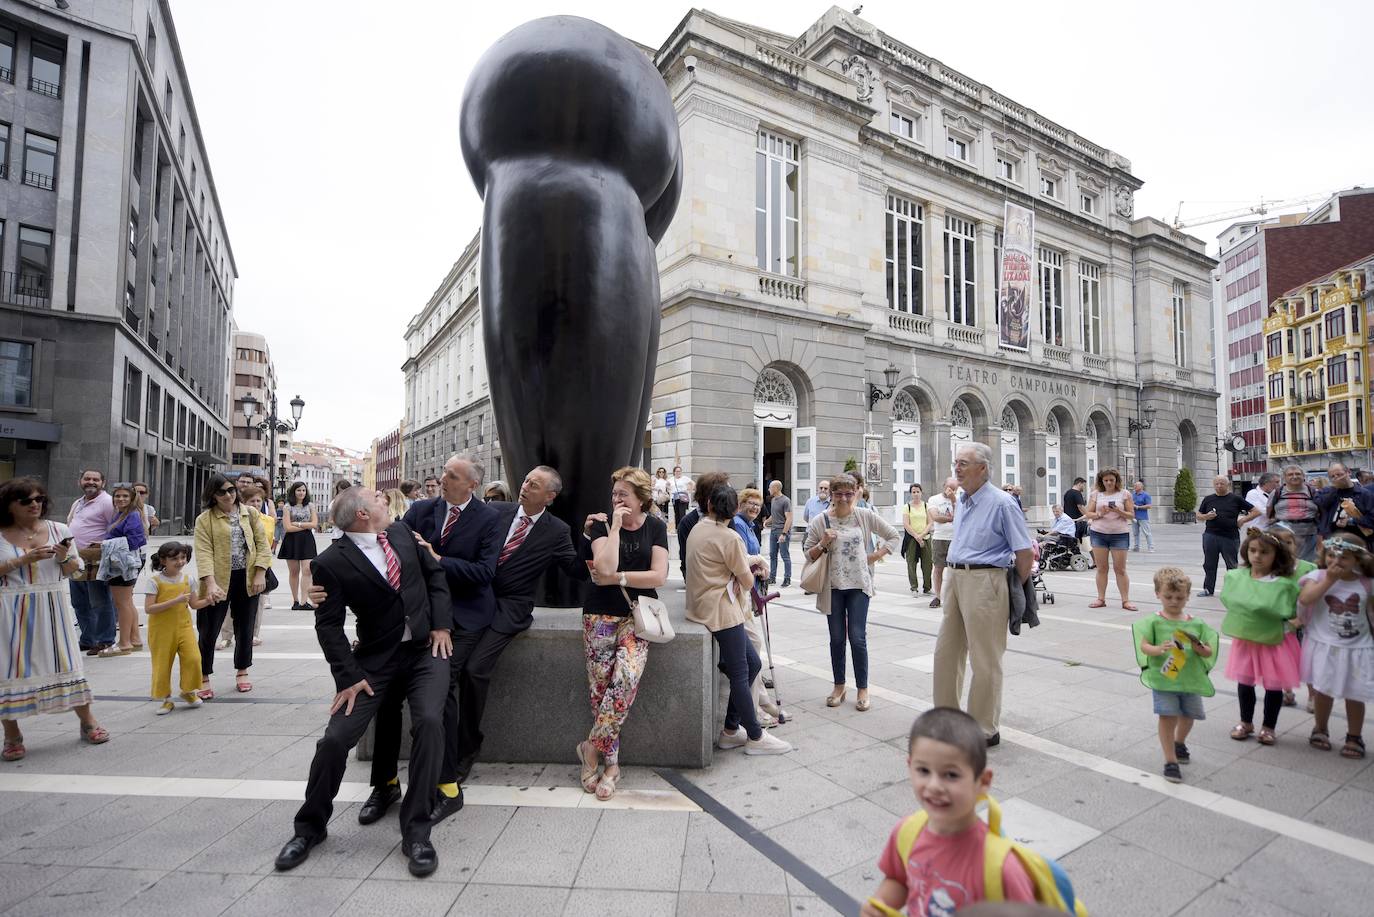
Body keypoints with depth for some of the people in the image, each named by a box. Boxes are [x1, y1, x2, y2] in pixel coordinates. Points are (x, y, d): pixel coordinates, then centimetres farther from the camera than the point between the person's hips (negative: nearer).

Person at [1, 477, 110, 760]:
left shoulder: (59, 530, 4)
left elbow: (73, 571, 9)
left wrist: (64, 558, -10)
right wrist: (24, 560, -16)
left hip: (51, 609, 2)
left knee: (65, 662, 7)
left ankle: (88, 722, 16)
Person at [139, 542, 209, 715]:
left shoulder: (187, 578, 2)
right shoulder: (154, 581, -11)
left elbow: (194, 604, 8)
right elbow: (148, 609, -18)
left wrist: (209, 599, -11)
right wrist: (175, 601, -26)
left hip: (184, 626, 3)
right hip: (162, 630, -3)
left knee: (193, 658, -5)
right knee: (162, 664, 6)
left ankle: (188, 691, 18)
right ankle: (166, 699, 24)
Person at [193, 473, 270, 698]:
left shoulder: (250, 513, 6)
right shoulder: (205, 519, -3)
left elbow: (262, 544, 3)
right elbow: (204, 552, -12)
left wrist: (260, 574, -6)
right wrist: (210, 583, -23)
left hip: (247, 580, 2)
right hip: (219, 581, -2)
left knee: (245, 628, 13)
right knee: (209, 631, 5)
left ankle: (242, 672, 30)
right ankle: (203, 678, 21)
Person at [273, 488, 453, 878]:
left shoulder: (401, 531, 2)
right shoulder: (331, 562, -10)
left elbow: (434, 572, 10)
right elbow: (328, 625, -7)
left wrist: (441, 624, 0)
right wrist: (350, 677, -12)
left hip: (425, 649, 2)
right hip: (376, 659, -1)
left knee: (429, 721, -20)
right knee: (335, 739, -6)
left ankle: (416, 831, -6)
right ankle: (310, 825, 25)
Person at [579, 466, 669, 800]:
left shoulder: (655, 527, 3)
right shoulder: (602, 523, -1)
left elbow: (659, 576, -6)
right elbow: (605, 568, -18)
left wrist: (616, 578, -9)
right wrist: (615, 526, -15)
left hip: (638, 613, 0)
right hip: (601, 613, 0)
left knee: (626, 677, -19)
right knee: (600, 686, -4)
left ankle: (592, 748, -1)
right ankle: (611, 762, 15)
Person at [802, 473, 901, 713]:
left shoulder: (866, 516, -2)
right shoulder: (821, 521, -2)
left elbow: (895, 537, 7)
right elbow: (808, 554, 3)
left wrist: (875, 556, -2)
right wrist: (823, 543, -15)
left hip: (859, 585, -1)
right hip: (832, 586, 1)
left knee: (857, 637, -2)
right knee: (837, 638, 9)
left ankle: (862, 689, 14)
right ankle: (839, 686, 25)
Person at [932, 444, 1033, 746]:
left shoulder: (1001, 503, -13)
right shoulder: (963, 501, 12)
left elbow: (1025, 552, -11)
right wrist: (955, 575, 18)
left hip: (984, 581, -8)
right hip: (956, 577, 8)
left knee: (985, 660, 3)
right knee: (946, 651, 15)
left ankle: (985, 730, 18)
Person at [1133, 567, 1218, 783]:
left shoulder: (1196, 624, 1)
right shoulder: (1153, 622, -9)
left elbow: (1209, 652, 4)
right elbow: (1143, 645, -15)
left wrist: (1200, 649, -18)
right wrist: (1157, 649, -34)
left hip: (1191, 680, 4)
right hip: (1163, 679, -4)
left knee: (1188, 715, 20)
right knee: (1167, 717, -8)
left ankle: (1179, 743, 50)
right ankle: (1170, 761, 2)